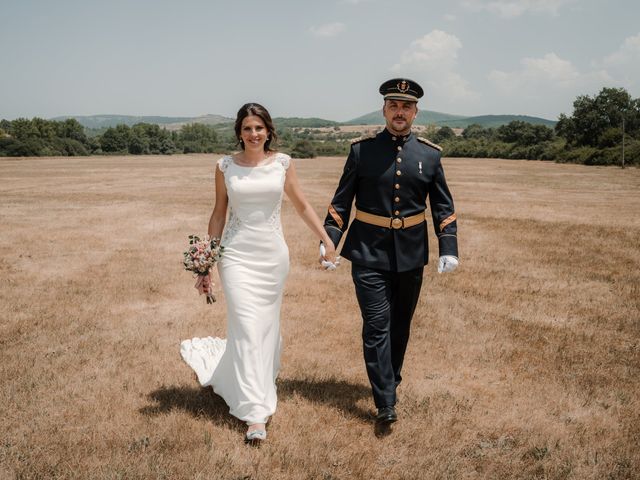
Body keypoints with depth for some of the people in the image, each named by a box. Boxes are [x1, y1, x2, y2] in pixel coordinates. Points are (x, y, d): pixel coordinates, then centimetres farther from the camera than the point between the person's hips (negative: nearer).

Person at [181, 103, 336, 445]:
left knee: (267, 326, 11)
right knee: (246, 329, -8)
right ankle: (255, 414, -4)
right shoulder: (226, 166, 0)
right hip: (236, 254, -2)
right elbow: (219, 214, 6)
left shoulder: (282, 163, 2)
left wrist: (327, 240, 5)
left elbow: (302, 205, 10)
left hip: (273, 254, 2)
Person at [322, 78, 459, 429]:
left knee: (400, 326, 15)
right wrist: (329, 241, -6)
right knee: (376, 327, -6)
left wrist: (448, 248, -4)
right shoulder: (362, 150, -1)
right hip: (369, 255, -2)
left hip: (411, 256, 3)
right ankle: (385, 403, -1)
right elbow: (341, 202, 2)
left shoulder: (430, 154, 3)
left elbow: (443, 206, 6)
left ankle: (389, 382, 36)